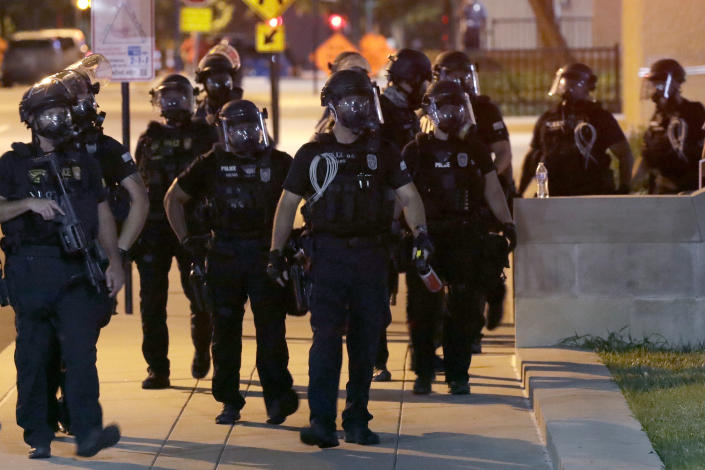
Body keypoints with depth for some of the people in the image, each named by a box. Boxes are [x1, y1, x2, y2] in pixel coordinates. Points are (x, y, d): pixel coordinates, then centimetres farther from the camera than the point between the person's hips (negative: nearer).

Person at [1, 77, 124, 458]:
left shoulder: (83, 163, 16)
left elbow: (103, 216, 16)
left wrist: (114, 261, 7)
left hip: (76, 269, 1)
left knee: (80, 349, -12)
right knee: (33, 356, 2)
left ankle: (88, 432, -20)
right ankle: (38, 437, 10)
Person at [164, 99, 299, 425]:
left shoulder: (278, 163, 3)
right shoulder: (213, 164, 4)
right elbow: (173, 199, 15)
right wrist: (186, 240, 8)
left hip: (266, 254, -1)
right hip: (225, 256, 1)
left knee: (271, 330, -5)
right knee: (226, 331, 5)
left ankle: (277, 397, -1)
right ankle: (229, 401, 12)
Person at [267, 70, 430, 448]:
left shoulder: (382, 152, 9)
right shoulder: (312, 154, 6)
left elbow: (408, 196, 6)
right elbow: (288, 204, 9)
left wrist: (420, 231, -12)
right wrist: (276, 251, 1)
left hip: (371, 253, 2)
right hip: (329, 253, -2)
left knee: (366, 341, 5)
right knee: (326, 336, -12)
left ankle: (357, 421, 15)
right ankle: (321, 421, -15)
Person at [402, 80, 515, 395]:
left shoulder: (475, 149, 11)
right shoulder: (416, 151, 4)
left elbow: (492, 190, 16)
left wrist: (507, 223, 9)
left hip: (466, 235, 2)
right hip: (426, 235, -1)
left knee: (463, 307, -1)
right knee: (423, 307, -2)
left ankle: (458, 374, 7)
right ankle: (423, 373, 8)